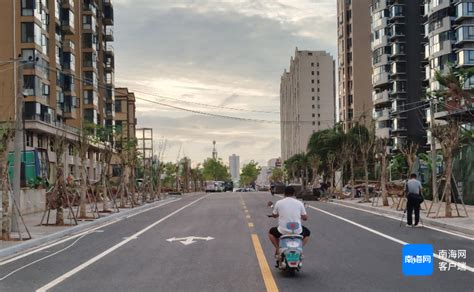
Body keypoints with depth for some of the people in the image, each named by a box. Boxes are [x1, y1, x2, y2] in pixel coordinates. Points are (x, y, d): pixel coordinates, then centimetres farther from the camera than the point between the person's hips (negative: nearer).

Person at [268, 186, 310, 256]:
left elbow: (274, 215, 15)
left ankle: (278, 249, 15)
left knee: (271, 232, 32)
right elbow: (305, 218, 7)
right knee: (307, 233, 33)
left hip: (282, 231, 0)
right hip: (297, 232, 0)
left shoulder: (278, 203, -2)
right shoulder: (299, 203, -1)